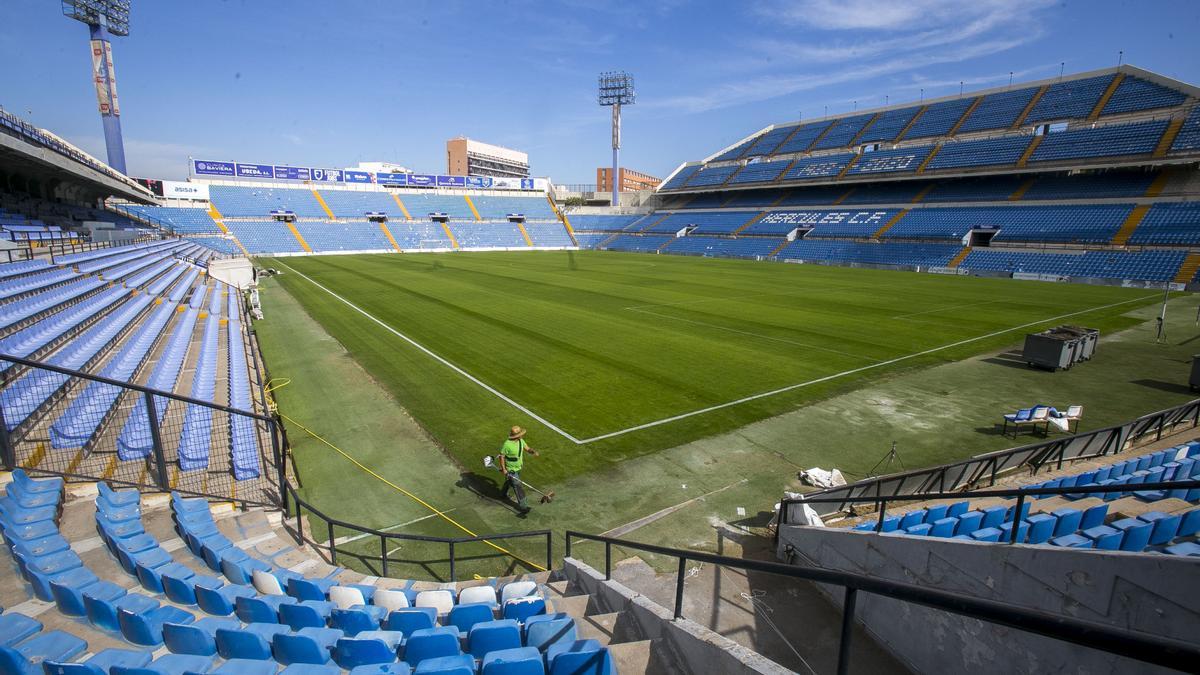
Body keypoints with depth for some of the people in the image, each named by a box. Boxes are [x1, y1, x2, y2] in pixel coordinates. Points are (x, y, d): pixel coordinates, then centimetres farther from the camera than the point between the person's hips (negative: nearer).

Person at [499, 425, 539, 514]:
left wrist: (534, 452, -27)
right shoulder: (507, 444, -30)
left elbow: (528, 449, -5)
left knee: (509, 482, 31)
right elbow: (501, 456, -19)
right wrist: (503, 469, -19)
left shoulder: (521, 441, -10)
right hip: (511, 470, -8)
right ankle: (522, 506, 8)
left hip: (518, 467, 8)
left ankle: (504, 494, 57)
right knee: (518, 487, -3)